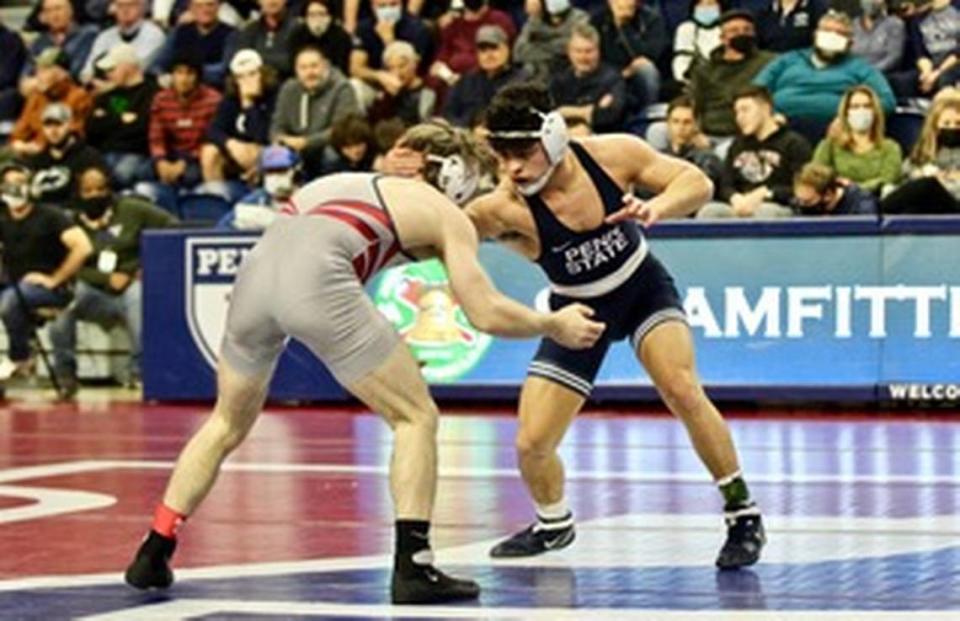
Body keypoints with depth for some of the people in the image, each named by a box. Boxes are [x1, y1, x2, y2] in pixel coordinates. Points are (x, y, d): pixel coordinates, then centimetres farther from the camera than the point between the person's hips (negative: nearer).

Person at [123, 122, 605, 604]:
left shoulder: (352, 181, 35)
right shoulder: (446, 216, 19)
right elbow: (486, 314, 12)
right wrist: (552, 325, 29)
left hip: (256, 269, 6)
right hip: (317, 280, -6)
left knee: (228, 424, 26)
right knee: (416, 418, 10)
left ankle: (153, 554, 20)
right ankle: (412, 567, 2)